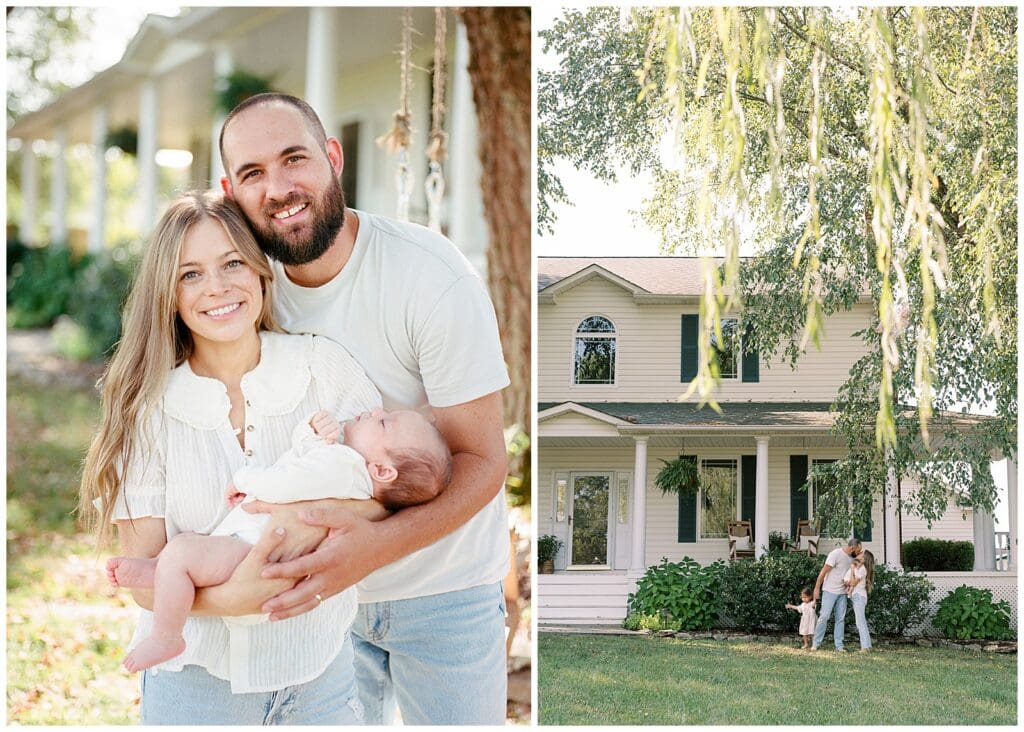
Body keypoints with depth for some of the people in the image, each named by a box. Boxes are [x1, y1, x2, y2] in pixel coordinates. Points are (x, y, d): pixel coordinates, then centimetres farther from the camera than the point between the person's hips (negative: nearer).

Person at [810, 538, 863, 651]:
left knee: (841, 619, 4)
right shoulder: (836, 554, -16)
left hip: (842, 593, 7)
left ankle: (839, 645, 6)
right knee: (824, 616, -7)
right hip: (830, 591, -7)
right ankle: (816, 643, 1)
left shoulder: (852, 558, 5)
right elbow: (823, 571, -14)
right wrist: (817, 589, -13)